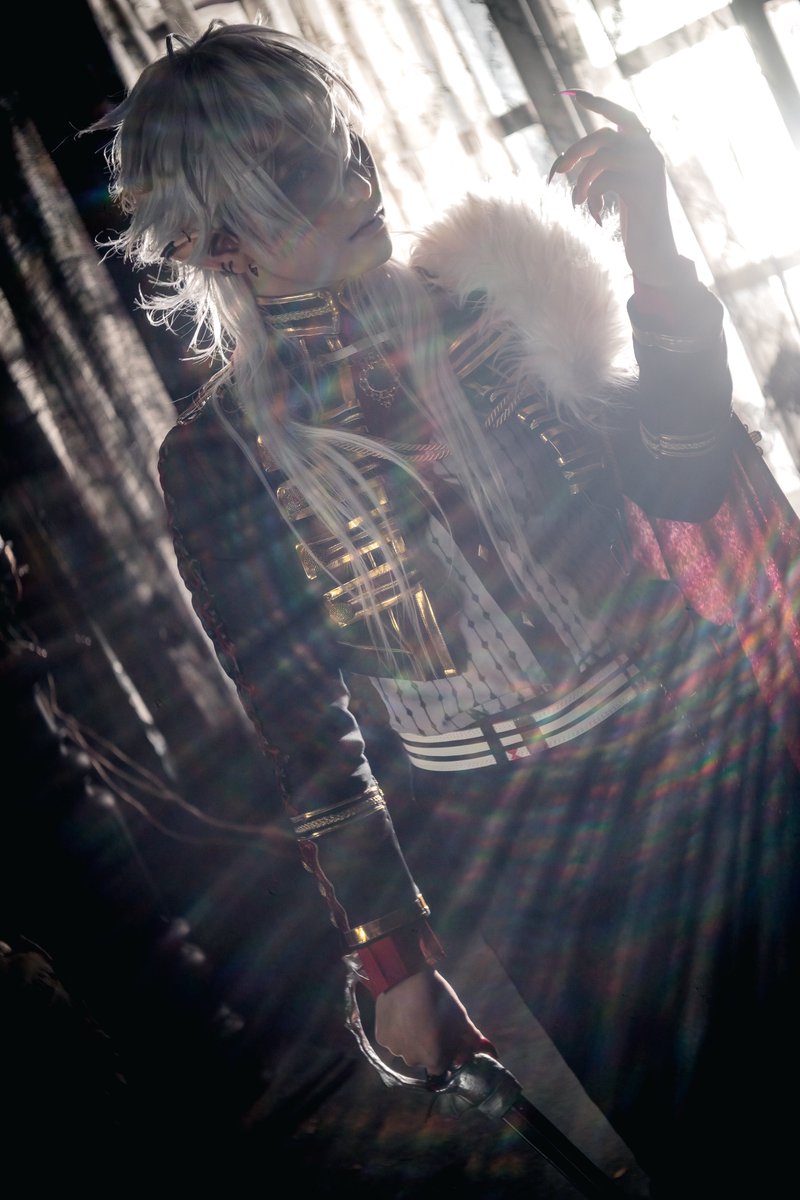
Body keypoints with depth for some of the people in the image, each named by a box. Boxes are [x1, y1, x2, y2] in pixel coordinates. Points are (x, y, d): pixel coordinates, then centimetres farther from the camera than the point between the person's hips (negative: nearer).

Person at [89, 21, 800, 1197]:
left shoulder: (481, 301, -2)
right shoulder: (216, 460, -8)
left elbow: (681, 480, -11)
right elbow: (306, 743, -3)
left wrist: (652, 245, -21)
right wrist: (394, 962, 0)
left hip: (699, 766, 2)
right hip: (524, 864, -2)